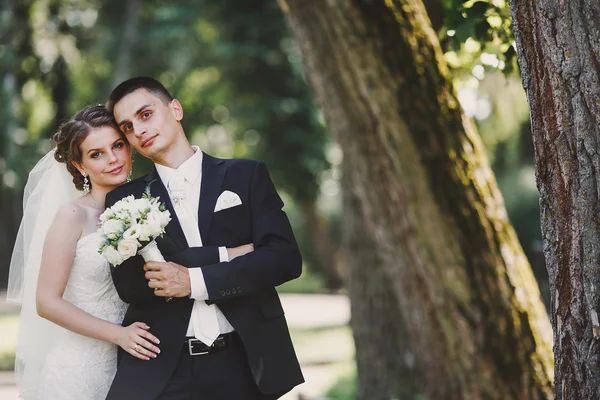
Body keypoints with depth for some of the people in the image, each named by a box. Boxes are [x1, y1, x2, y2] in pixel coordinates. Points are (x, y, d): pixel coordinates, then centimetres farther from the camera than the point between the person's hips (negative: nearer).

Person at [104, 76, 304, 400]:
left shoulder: (247, 176, 6)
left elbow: (286, 257, -4)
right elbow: (128, 283, -6)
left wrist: (195, 281, -12)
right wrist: (226, 255, -11)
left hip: (242, 364, 0)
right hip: (160, 371, 0)